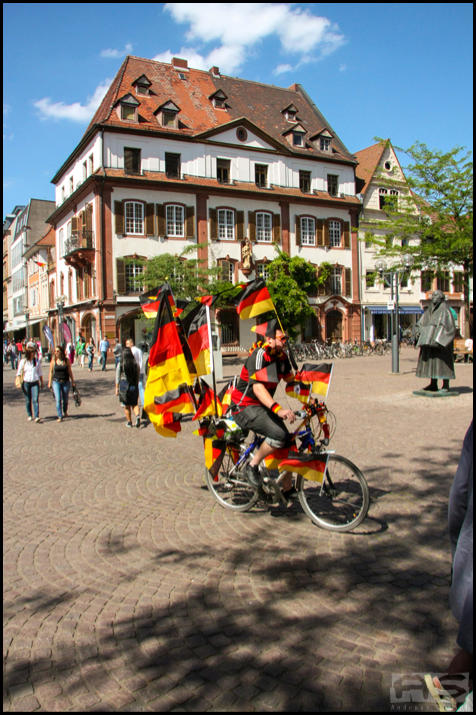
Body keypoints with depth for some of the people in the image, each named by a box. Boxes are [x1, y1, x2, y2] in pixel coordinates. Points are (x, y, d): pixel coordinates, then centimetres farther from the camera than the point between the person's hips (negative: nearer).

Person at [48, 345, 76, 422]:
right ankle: (60, 417, -7)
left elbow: (70, 371, 5)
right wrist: (49, 383, 1)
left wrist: (73, 381, 5)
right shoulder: (53, 361, -2)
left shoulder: (67, 360, -1)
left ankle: (65, 412, 38)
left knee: (65, 399, 12)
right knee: (58, 400, -10)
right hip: (56, 381, -1)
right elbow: (51, 372, 3)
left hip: (66, 382, 1)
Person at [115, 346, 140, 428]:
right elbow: (138, 376, 3)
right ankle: (137, 416, -11)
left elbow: (118, 378, -7)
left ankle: (129, 422, 19)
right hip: (134, 387, 2)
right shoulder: (136, 364, -4)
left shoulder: (120, 365, -10)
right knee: (134, 404, 14)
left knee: (127, 406, 12)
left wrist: (117, 388, 1)